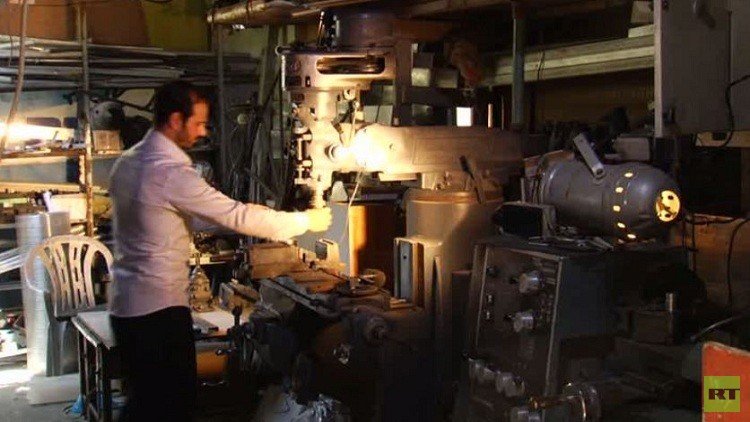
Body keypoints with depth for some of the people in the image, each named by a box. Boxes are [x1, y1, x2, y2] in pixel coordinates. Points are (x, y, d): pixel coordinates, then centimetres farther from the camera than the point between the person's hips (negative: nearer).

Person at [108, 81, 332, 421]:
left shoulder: (127, 162, 8)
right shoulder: (171, 172, -20)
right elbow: (236, 216, -19)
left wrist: (243, 214, 12)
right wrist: (307, 221, -8)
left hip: (125, 303, 9)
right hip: (159, 307, -9)